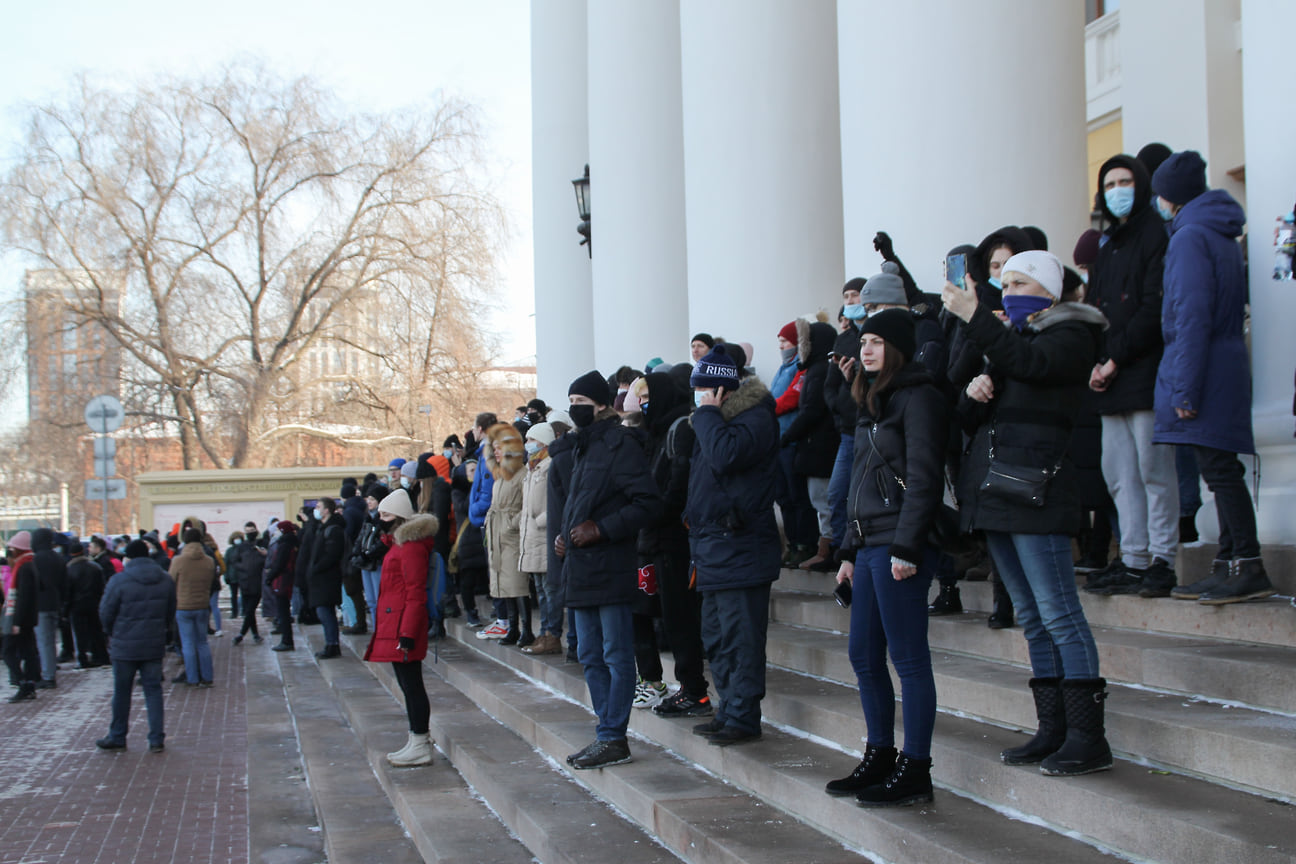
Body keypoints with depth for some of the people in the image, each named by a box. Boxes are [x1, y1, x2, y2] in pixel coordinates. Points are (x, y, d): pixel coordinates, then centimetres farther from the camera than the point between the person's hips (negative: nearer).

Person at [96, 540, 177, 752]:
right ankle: (157, 739, 6)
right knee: (153, 690, 8)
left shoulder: (119, 581, -13)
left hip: (125, 646, -3)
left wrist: (112, 632, 12)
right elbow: (171, 612, 8)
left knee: (122, 692, 9)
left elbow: (105, 613, -7)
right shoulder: (165, 580, 0)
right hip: (154, 646, 3)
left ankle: (117, 738, 20)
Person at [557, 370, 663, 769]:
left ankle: (613, 739, 1)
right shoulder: (583, 447, 18)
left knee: (616, 657, -3)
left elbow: (648, 503, -17)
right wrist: (566, 535, 14)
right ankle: (607, 733, 21)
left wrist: (600, 529, -19)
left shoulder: (620, 444, -10)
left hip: (610, 569, -10)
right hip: (582, 571, 10)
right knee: (591, 657, 13)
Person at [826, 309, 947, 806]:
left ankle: (915, 771, 1)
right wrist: (851, 550, 20)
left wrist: (905, 547, -20)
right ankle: (880, 757, 22)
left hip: (901, 545, -9)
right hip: (870, 545, 9)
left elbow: (923, 478, -15)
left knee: (908, 658, -5)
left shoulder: (918, 398, -7)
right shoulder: (873, 402, 20)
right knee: (864, 655, 12)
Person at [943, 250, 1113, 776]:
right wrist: (973, 395, -4)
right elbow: (968, 420, 18)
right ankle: (1052, 732, 14)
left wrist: (973, 316, -19)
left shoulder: (1071, 334, 1)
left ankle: (1088, 738, -8)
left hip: (1033, 487, -8)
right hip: (994, 492, 8)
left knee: (1058, 614, -10)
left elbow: (1031, 364, -21)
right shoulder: (1009, 338, 23)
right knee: (1032, 619, 9)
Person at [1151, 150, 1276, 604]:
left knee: (1219, 468, -8)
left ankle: (1249, 567, -7)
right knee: (1222, 469, 11)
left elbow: (1192, 316, -18)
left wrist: (1185, 389, -19)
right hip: (1228, 365, 10)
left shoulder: (1190, 237, -11)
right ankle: (1229, 565, 15)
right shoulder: (1222, 236, 18)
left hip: (1205, 371, -10)